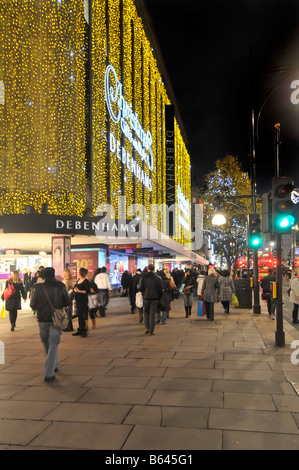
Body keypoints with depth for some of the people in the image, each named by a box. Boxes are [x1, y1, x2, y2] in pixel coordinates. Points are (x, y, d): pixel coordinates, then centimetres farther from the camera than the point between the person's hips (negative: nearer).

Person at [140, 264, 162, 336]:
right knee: (152, 314, 4)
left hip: (146, 297, 0)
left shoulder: (144, 277, -7)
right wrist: (159, 297, 12)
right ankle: (151, 331, 4)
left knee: (146, 313, 17)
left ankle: (147, 328, 13)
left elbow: (141, 288, -6)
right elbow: (160, 290, 0)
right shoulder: (157, 278, -4)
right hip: (154, 298, 0)